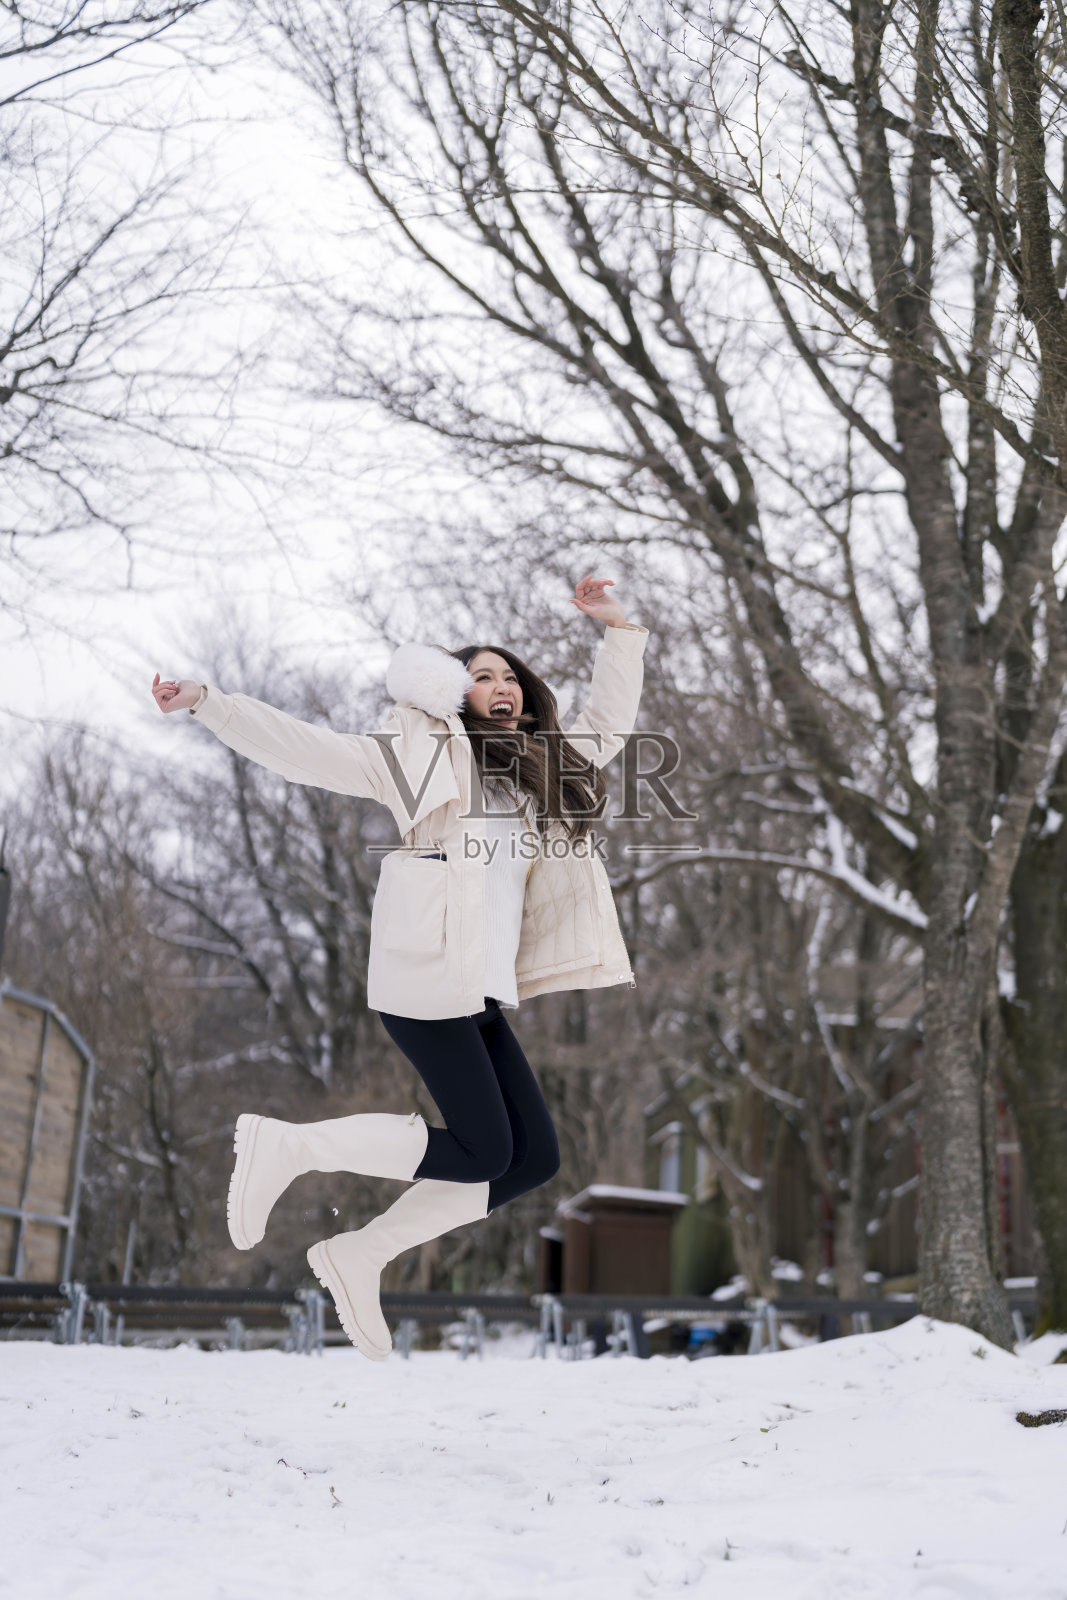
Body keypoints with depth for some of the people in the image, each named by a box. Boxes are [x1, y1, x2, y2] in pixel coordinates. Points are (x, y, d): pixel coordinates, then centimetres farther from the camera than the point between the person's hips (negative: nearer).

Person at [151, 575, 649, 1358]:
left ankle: (360, 1254, 10)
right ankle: (286, 1145, 2)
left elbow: (609, 722, 35)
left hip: (483, 989, 8)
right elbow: (307, 749, 0)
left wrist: (618, 631, 26)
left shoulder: (549, 762, 22)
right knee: (483, 1152, -11)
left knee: (535, 1158, 2)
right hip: (427, 975, -8)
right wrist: (207, 702, -6)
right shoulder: (422, 751, 4)